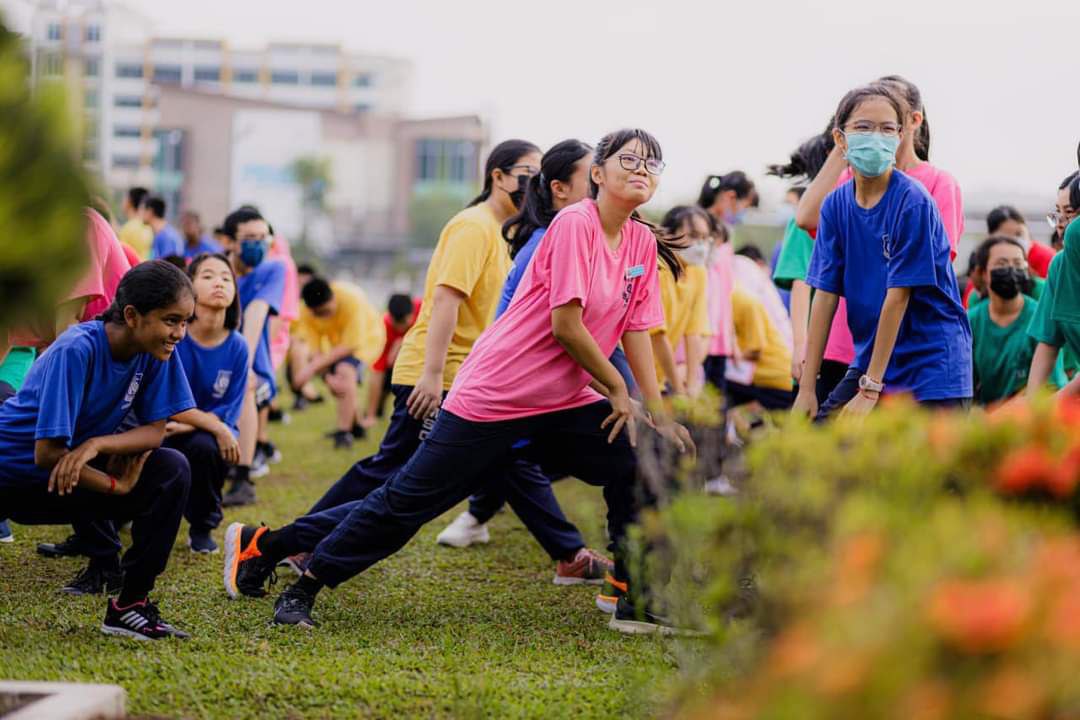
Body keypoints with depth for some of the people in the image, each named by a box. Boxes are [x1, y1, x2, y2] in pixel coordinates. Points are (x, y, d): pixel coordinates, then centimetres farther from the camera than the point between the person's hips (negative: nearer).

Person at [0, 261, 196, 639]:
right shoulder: (76, 351, -27)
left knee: (171, 471, -13)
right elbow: (47, 453, -27)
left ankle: (131, 604, -7)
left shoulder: (156, 352, -9)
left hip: (77, 475, 5)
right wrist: (116, 485, -19)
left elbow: (155, 430, -8)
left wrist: (97, 445, -26)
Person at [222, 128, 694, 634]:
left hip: (561, 405, 7)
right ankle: (263, 544, 9)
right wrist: (617, 391, -9)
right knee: (406, 503, -3)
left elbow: (635, 331, 8)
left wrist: (658, 415, 1)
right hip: (493, 398, -7)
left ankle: (637, 603, -1)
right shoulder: (574, 224, -16)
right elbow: (565, 327, -19)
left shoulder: (643, 244, 6)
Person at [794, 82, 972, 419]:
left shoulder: (913, 202, -15)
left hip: (932, 363, -6)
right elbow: (825, 295, 1)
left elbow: (898, 295, -16)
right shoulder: (836, 205, 2)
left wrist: (871, 387, -16)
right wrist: (807, 387, -1)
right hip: (870, 357, 6)